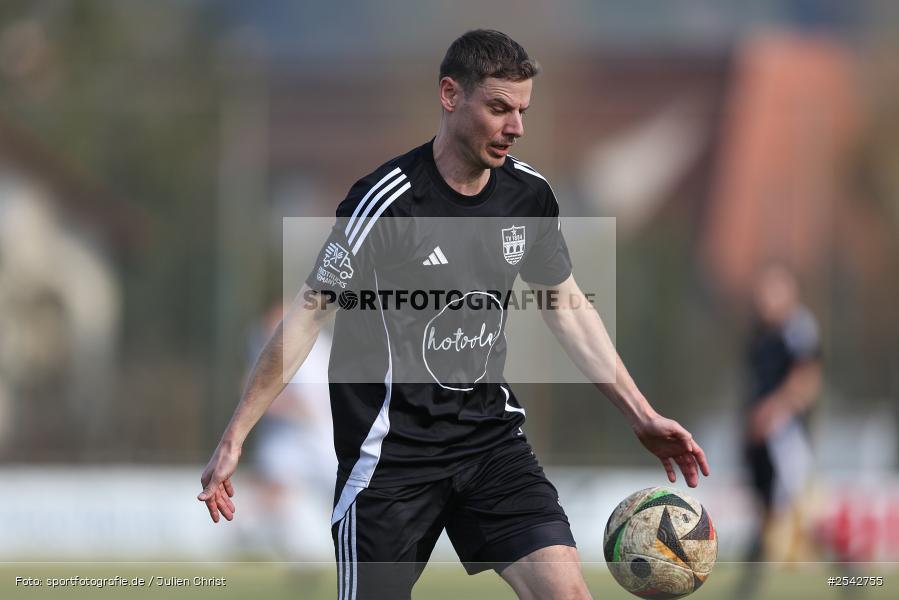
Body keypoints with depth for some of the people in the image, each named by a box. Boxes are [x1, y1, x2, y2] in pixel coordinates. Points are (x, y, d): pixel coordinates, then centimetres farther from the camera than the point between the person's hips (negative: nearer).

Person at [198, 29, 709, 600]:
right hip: (391, 453, -5)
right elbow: (308, 315, -13)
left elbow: (568, 307, 16)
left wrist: (643, 418, 14)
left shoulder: (530, 194, 1)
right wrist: (233, 440, -15)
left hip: (491, 437, 5)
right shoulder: (386, 200, -17)